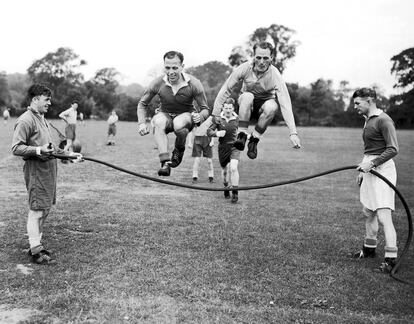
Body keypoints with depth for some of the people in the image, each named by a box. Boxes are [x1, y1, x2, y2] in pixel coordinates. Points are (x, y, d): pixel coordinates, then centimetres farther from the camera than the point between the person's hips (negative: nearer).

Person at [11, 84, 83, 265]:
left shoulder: (43, 119, 19)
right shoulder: (25, 121, -12)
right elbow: (16, 148, -17)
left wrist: (69, 154, 20)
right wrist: (39, 150, -27)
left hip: (49, 167, 9)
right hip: (36, 169, -9)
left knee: (45, 209, 13)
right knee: (36, 210, -5)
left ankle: (36, 244, 24)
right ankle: (36, 251, 2)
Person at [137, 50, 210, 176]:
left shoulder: (193, 84, -19)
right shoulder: (158, 83, -16)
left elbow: (205, 109, -10)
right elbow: (142, 104, 0)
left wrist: (200, 116, -34)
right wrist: (141, 123, -15)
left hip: (186, 115, -1)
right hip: (165, 115, 2)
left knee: (179, 123, -38)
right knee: (159, 121, -35)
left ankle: (179, 150, -6)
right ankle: (165, 162, -40)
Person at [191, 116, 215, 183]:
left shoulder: (210, 117, -1)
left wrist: (212, 141, -6)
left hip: (207, 138, 0)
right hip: (197, 139, 0)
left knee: (209, 160, 3)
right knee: (197, 159, -4)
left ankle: (211, 177, 16)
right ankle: (195, 177, 3)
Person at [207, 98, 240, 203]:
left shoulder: (236, 119, -1)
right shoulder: (219, 119, -4)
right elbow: (209, 131, -7)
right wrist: (216, 133, -28)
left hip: (234, 146, -1)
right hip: (222, 147, 1)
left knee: (233, 168, -20)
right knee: (224, 170, 11)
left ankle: (235, 192, -9)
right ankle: (226, 188, 37)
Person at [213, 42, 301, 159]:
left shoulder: (275, 75, -25)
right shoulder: (244, 68, -22)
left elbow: (285, 104, -30)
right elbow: (226, 89, -13)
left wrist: (293, 133, -37)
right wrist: (215, 114, -16)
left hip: (264, 103, 0)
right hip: (247, 104, 0)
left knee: (272, 106, -35)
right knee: (247, 96, -34)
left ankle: (254, 139, -17)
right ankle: (242, 135, -27)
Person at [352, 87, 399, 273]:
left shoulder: (383, 120, -13)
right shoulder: (368, 120, 17)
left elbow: (393, 149, -19)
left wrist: (372, 163, -23)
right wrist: (363, 170, 23)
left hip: (382, 168, -10)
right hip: (370, 168, 10)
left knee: (383, 215, -13)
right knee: (368, 212, 17)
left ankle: (391, 258, -11)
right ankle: (369, 249, 30)